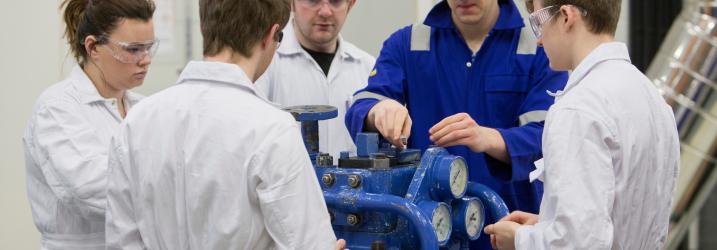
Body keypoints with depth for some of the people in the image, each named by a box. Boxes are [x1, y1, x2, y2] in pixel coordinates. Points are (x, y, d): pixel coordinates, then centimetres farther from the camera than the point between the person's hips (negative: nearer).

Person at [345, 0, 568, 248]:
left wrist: (487, 139, -35)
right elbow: (360, 113, -8)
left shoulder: (540, 47, -5)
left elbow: (547, 136, -16)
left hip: (509, 221, -2)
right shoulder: (406, 44, 2)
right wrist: (380, 110, -32)